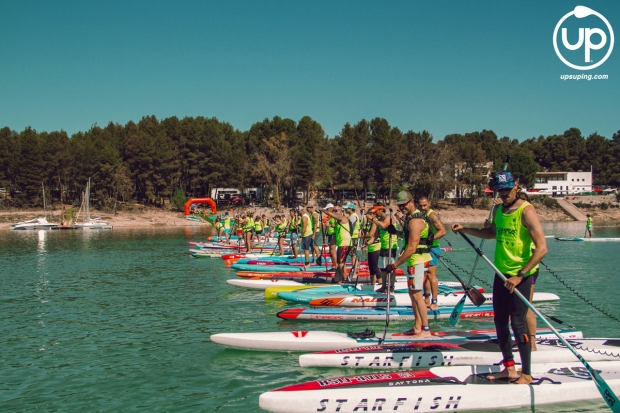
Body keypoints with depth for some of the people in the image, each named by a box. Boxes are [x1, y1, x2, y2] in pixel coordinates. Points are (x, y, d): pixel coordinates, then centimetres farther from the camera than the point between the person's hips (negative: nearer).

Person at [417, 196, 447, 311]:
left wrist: (430, 239, -32)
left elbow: (442, 230, -22)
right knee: (425, 275, 12)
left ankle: (434, 303, -7)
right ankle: (427, 301, 19)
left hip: (432, 248, -9)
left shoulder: (432, 215, -13)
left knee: (431, 275, -10)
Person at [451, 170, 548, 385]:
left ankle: (526, 373, 7)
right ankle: (509, 368, 23)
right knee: (500, 321, 11)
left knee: (518, 323, -5)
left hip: (522, 275, -8)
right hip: (502, 273, 8)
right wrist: (464, 229, 21)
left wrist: (520, 275, -23)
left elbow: (542, 247, -22)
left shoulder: (526, 210, -16)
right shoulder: (498, 210, 8)